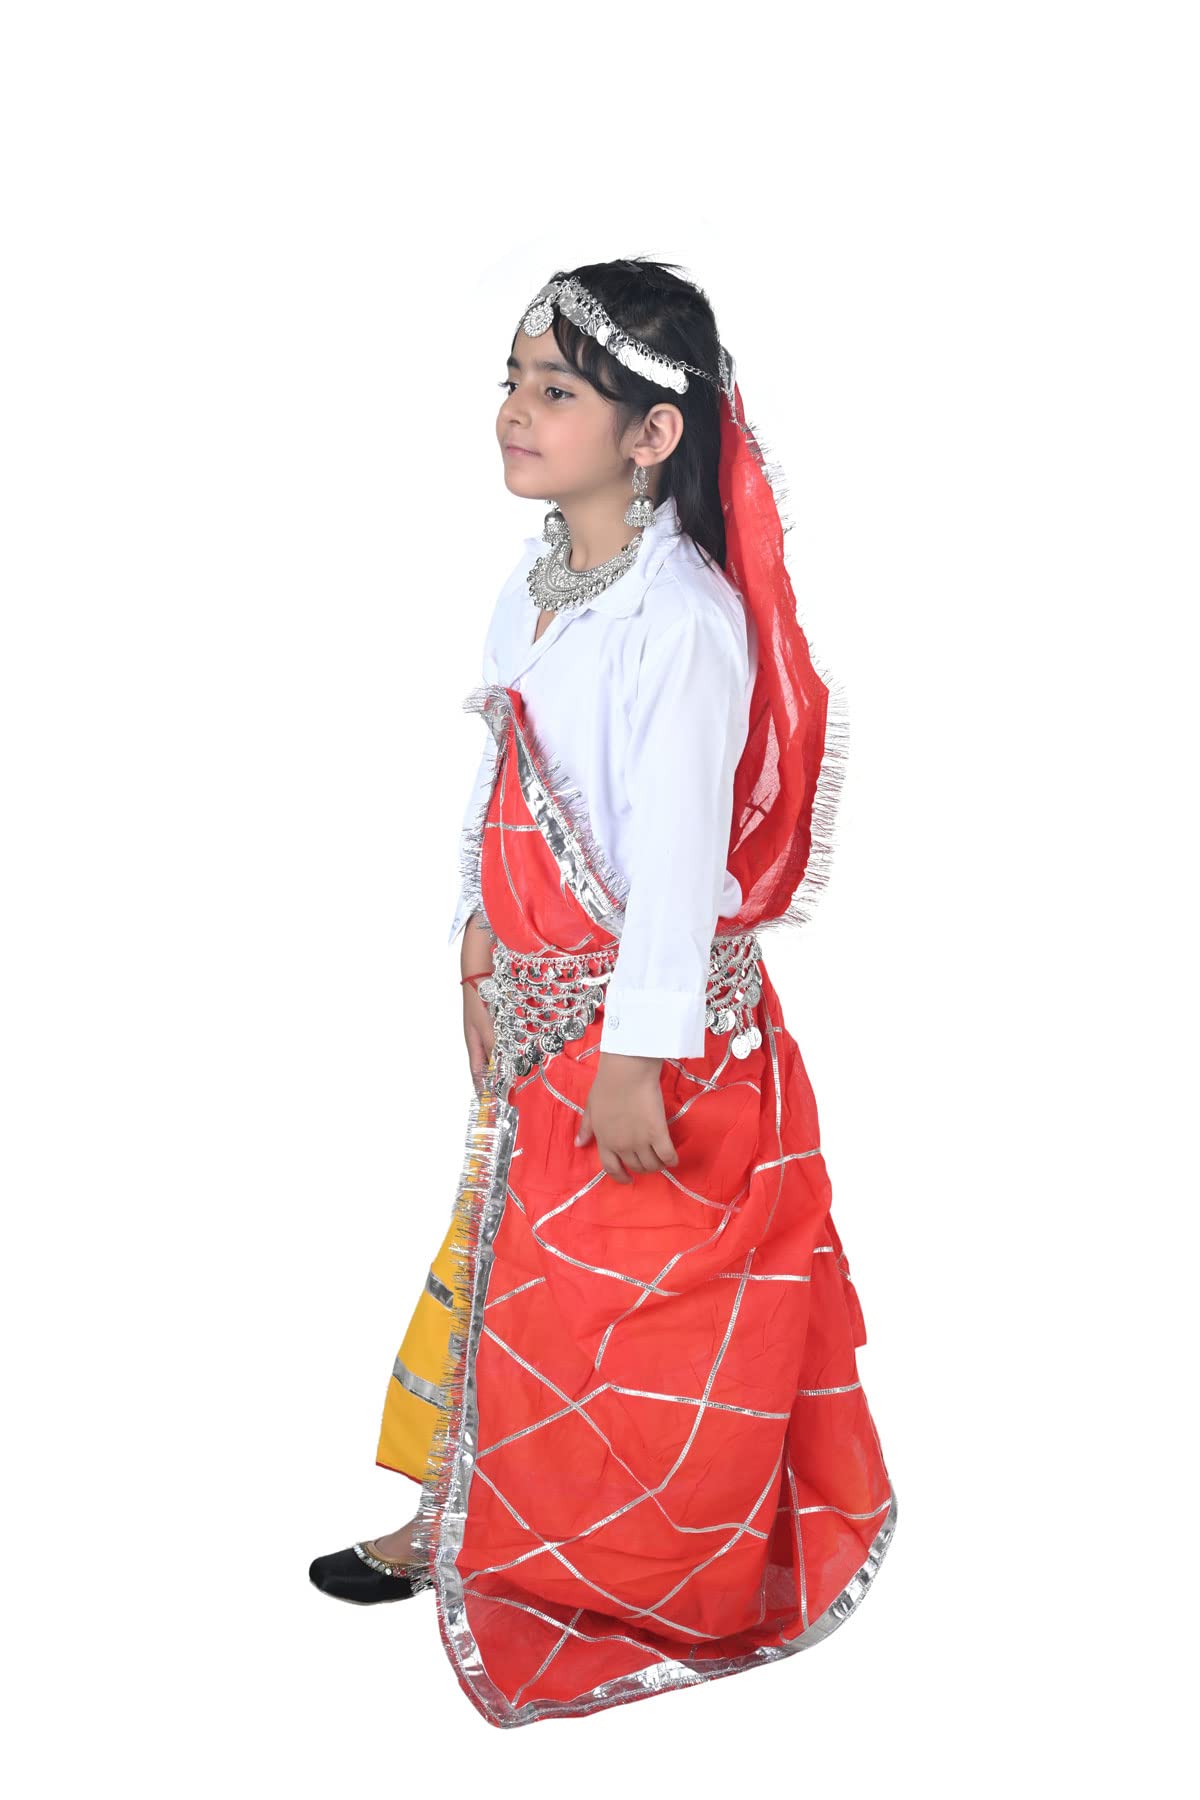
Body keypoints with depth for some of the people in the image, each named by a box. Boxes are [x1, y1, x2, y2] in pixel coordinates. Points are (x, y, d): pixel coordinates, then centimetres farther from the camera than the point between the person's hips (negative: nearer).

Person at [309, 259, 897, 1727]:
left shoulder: (680, 614, -23)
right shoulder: (535, 586, 5)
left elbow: (679, 851, -23)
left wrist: (637, 1057, -21)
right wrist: (481, 959, 15)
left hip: (652, 1021, -8)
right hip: (539, 1000, 8)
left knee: (624, 1310, 5)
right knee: (509, 1259, 19)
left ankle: (645, 1596, 25)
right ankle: (459, 1528, 36)